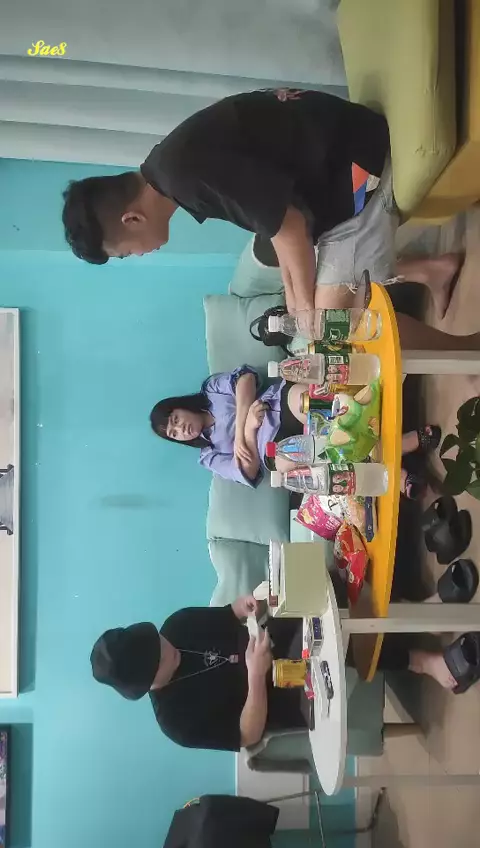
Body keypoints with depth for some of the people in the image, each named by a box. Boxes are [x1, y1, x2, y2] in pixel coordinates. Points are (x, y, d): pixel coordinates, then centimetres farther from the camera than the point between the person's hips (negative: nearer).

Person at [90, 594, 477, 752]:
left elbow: (228, 617, 1)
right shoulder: (179, 720, -21)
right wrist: (256, 674, -33)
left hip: (285, 640, 6)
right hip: (292, 699, -6)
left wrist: (247, 604, -22)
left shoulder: (177, 627, -9)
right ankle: (423, 662, -25)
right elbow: (249, 736, -21)